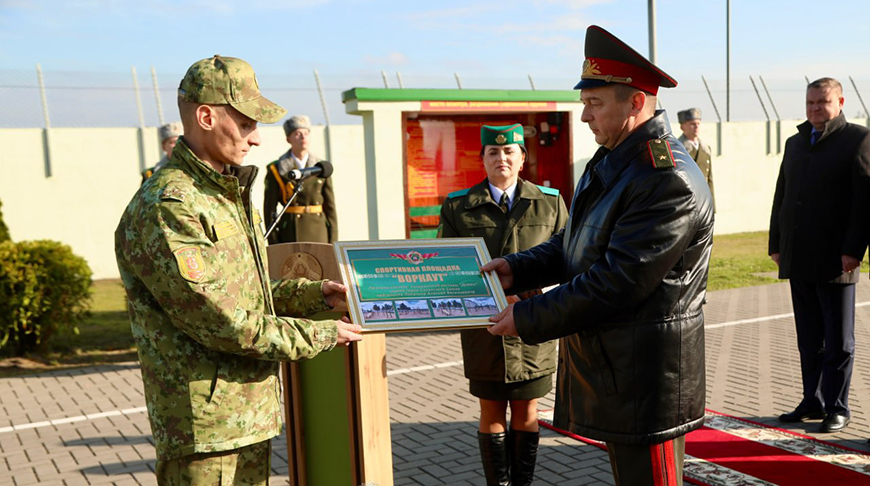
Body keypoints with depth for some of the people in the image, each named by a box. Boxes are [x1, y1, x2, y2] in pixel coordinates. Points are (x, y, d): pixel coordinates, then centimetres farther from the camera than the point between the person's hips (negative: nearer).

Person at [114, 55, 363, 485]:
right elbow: (222, 323, -22)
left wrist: (315, 293, 6)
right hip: (205, 422, -9)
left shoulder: (229, 192, 13)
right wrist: (319, 335, -13)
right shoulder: (167, 208, -19)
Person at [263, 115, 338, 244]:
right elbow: (269, 210, 0)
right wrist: (274, 246, -6)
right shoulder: (276, 171, 1)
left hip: (319, 234, 3)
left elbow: (330, 208, 9)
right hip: (290, 234, -3)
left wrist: (333, 243, 3)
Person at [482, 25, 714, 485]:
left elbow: (614, 284, -25)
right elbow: (575, 243, 17)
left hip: (646, 373, -10)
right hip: (608, 362, 10)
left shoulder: (669, 182, -23)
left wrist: (527, 319, -19)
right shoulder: (610, 160, 10)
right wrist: (517, 268, 2)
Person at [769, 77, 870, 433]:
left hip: (835, 260, -6)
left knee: (838, 340, 3)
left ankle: (837, 408, 13)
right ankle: (813, 401, 22)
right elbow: (781, 196, 18)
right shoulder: (795, 143, 17)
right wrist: (776, 244, 13)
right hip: (799, 260, 6)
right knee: (809, 339, 12)